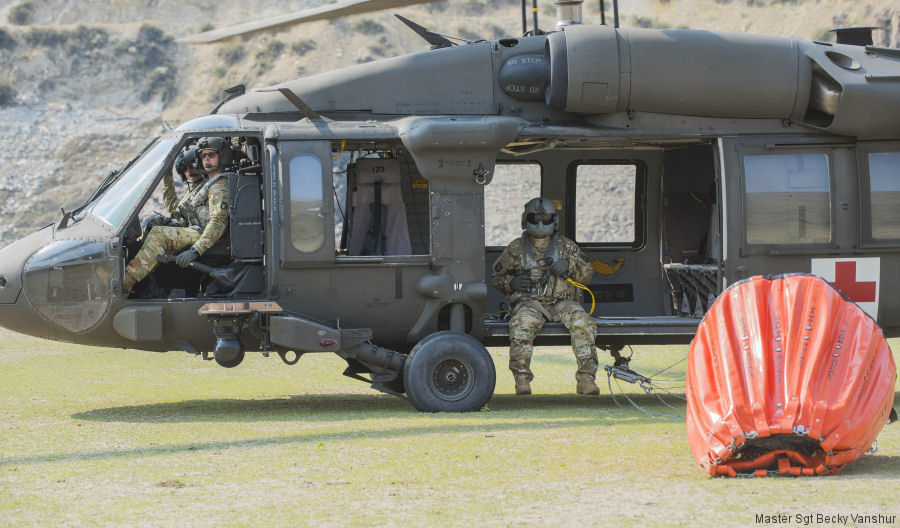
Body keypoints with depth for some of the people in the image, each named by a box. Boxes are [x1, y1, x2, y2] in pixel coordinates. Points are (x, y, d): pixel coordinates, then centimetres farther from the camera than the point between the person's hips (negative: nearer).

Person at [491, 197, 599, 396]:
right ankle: (522, 378, -39)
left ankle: (586, 378, -32)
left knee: (582, 322, -31)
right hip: (529, 302, -1)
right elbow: (496, 278, 21)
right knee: (521, 324, -37)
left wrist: (570, 265, -7)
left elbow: (587, 275, 14)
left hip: (562, 303, 1)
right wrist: (511, 282, -1)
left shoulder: (566, 246, 17)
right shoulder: (515, 249, 15)